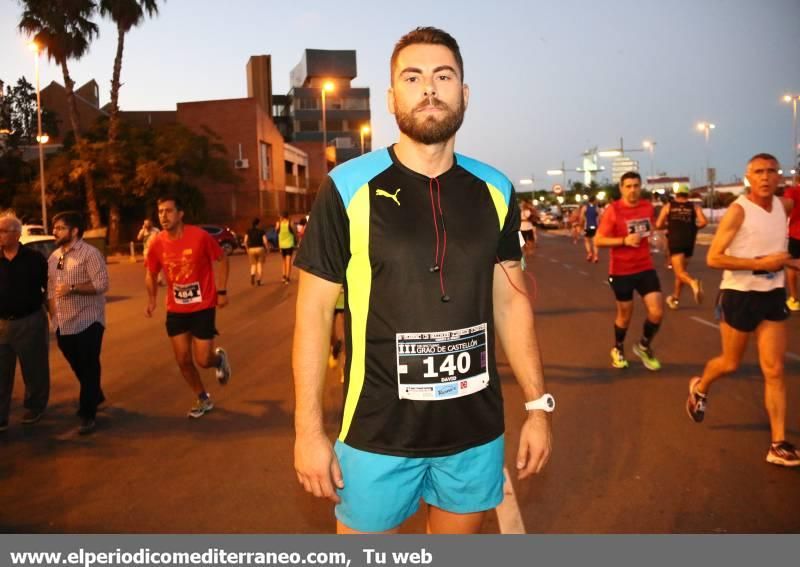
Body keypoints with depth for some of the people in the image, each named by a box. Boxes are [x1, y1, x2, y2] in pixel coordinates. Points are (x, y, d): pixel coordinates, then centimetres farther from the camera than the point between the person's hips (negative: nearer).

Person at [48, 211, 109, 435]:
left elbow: (102, 284, -18)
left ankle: (87, 415, 6)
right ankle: (95, 397, 39)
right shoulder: (54, 257, 13)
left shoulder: (90, 253, -10)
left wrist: (72, 288, -25)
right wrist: (54, 317, 11)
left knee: (89, 369, -1)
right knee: (78, 368, 18)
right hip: (63, 325, 7)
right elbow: (50, 289, 17)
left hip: (87, 323, -7)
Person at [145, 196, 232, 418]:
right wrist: (152, 300, -6)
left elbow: (221, 259, -3)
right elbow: (150, 274, 8)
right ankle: (203, 400, 30)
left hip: (203, 307, -4)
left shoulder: (200, 236, -17)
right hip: (175, 310, 4)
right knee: (183, 361, 8)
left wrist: (222, 291, -7)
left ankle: (219, 358, 35)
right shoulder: (157, 243, -6)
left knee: (203, 360, -4)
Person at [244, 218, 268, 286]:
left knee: (253, 265, 15)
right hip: (260, 249, -2)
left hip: (251, 249, 2)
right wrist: (266, 249, 2)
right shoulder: (262, 231, -2)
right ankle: (258, 280, 2)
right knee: (260, 265, 9)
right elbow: (265, 241, -9)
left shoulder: (249, 231, 5)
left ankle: (252, 275, -15)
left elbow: (245, 241, 0)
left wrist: (247, 249, 12)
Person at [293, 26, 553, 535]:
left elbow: (511, 301, 7)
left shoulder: (495, 191, 1)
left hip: (477, 430, 3)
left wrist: (538, 405, 5)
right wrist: (309, 430, -9)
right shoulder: (349, 188, -10)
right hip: (377, 433, -3)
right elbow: (314, 310, -7)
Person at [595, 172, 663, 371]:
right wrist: (624, 240, -24)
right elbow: (599, 240, -14)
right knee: (625, 315, 9)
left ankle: (644, 346, 24)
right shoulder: (613, 210, -13)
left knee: (657, 312, -4)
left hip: (646, 267, 4)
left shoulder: (648, 207, 2)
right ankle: (618, 350, 36)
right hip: (621, 271, -4)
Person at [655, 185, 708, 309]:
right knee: (681, 269, 19)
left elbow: (658, 226, 4)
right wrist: (694, 227, 14)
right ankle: (675, 299, 27)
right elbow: (704, 222, -5)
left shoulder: (668, 206, 9)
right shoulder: (694, 207, 10)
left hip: (675, 241, -3)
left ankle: (693, 282, -41)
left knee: (680, 272, -8)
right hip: (689, 241, 3)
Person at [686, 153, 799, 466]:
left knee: (774, 370, 1)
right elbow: (713, 258, -19)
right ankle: (699, 388, 44)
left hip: (773, 295, 5)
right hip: (740, 295, -5)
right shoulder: (738, 211, -15)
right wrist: (761, 263, -23)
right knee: (730, 364, 12)